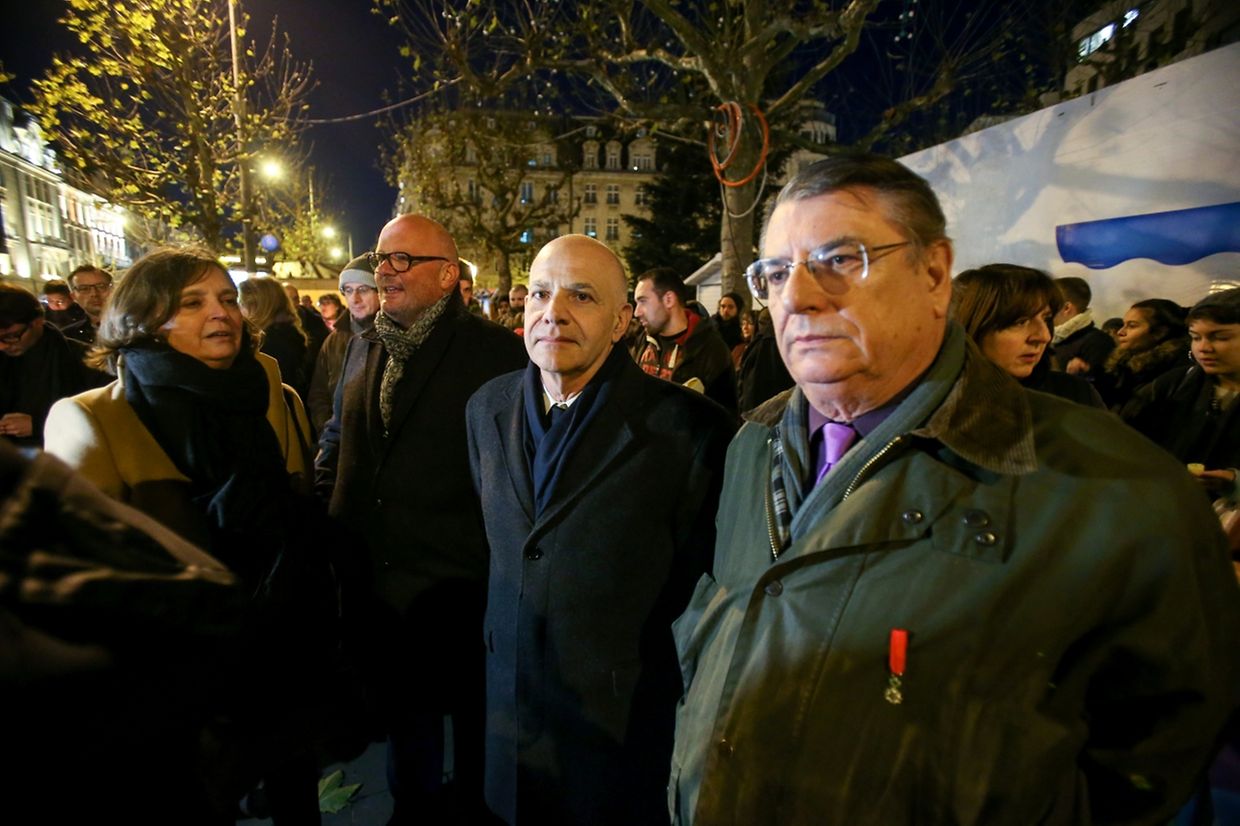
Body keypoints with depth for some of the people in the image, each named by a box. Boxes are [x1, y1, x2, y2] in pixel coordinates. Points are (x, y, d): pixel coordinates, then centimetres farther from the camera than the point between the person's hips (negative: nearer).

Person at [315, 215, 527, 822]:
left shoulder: (495, 351, -13)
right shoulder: (363, 348, 8)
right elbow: (337, 442, 17)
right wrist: (324, 511, 5)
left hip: (458, 583, -6)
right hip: (375, 577, 6)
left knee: (471, 716, 16)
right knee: (401, 711, 25)